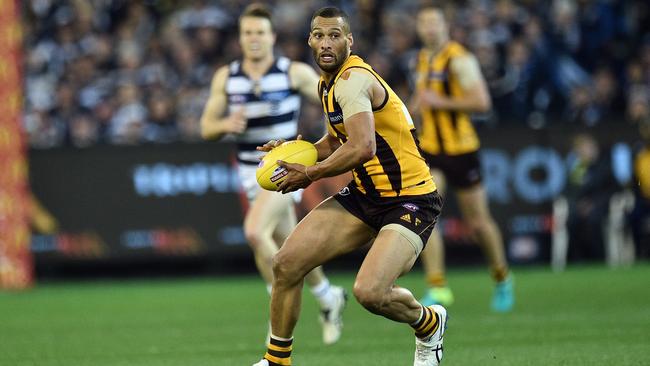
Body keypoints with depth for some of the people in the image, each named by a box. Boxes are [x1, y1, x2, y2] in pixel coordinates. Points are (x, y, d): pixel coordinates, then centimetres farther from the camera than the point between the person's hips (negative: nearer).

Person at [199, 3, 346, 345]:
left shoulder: (296, 73, -9)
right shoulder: (225, 78, 1)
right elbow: (206, 127, 3)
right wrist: (226, 125, -17)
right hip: (252, 172, 5)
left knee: (255, 231, -26)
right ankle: (328, 298, 38)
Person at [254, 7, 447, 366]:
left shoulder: (353, 79, -19)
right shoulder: (328, 83, 11)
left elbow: (363, 147, -32)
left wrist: (311, 174, -17)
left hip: (410, 200, -9)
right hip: (364, 195, 9)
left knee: (369, 292, -26)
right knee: (286, 263, -2)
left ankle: (429, 323, 7)